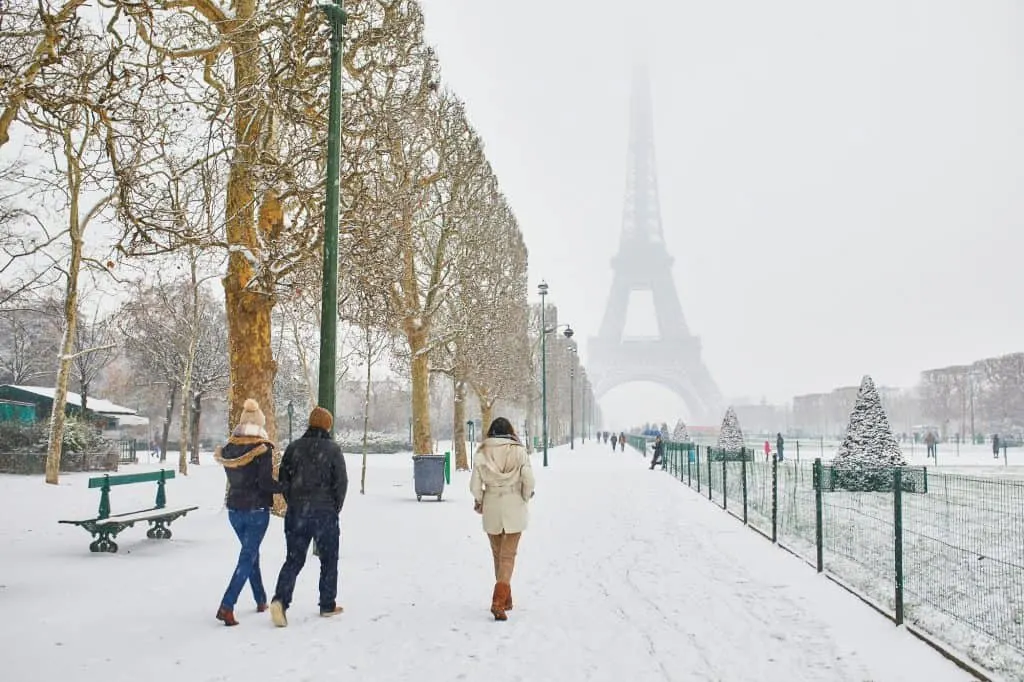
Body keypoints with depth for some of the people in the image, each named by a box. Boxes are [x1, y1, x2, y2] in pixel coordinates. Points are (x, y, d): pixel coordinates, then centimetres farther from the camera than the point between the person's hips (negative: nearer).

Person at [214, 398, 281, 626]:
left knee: (251, 553, 20)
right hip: (257, 511, -6)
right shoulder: (263, 448, -15)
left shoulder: (229, 447, 0)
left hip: (234, 510, 6)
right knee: (247, 558, 0)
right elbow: (266, 483, -19)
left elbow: (233, 477, 11)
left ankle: (261, 600, 30)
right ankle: (227, 606, -8)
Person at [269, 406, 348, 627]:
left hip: (296, 512, 3)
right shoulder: (333, 450, -7)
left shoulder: (294, 447, 3)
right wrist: (335, 508, 8)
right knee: (328, 559, 12)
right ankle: (328, 605, 18)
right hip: (325, 513, -3)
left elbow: (283, 479, 4)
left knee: (293, 559, 7)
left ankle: (280, 600, -12)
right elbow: (341, 482, -7)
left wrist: (293, 503, 14)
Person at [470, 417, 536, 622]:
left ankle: (505, 599, 27)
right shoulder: (518, 451, -7)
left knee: (498, 554, 17)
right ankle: (499, 601, -12)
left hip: (491, 510, 2)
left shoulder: (482, 453, -4)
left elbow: (475, 485, -5)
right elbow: (529, 481, -11)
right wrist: (526, 498, 8)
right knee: (508, 555, 2)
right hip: (514, 509, -2)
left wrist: (479, 502, 13)